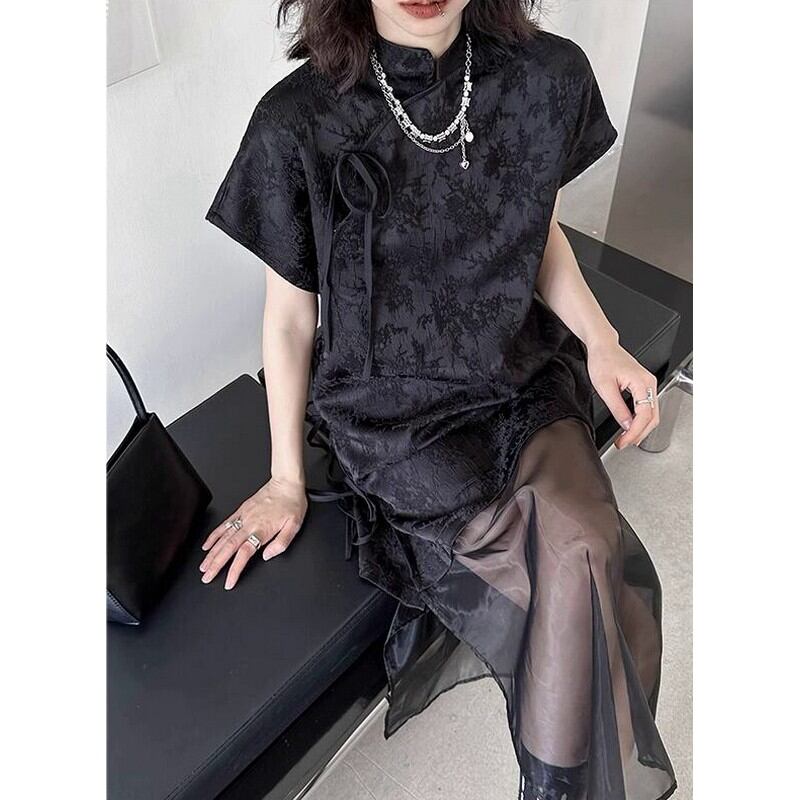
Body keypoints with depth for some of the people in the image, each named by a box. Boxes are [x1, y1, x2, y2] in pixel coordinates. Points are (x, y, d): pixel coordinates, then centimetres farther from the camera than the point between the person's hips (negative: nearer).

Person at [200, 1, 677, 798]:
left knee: (580, 548, -22)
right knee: (581, 560, -20)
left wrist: (600, 339, -7)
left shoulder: (548, 78, -7)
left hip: (522, 378, 4)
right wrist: (287, 478, 2)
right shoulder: (298, 123, -15)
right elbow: (290, 311, -4)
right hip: (390, 411, -3)